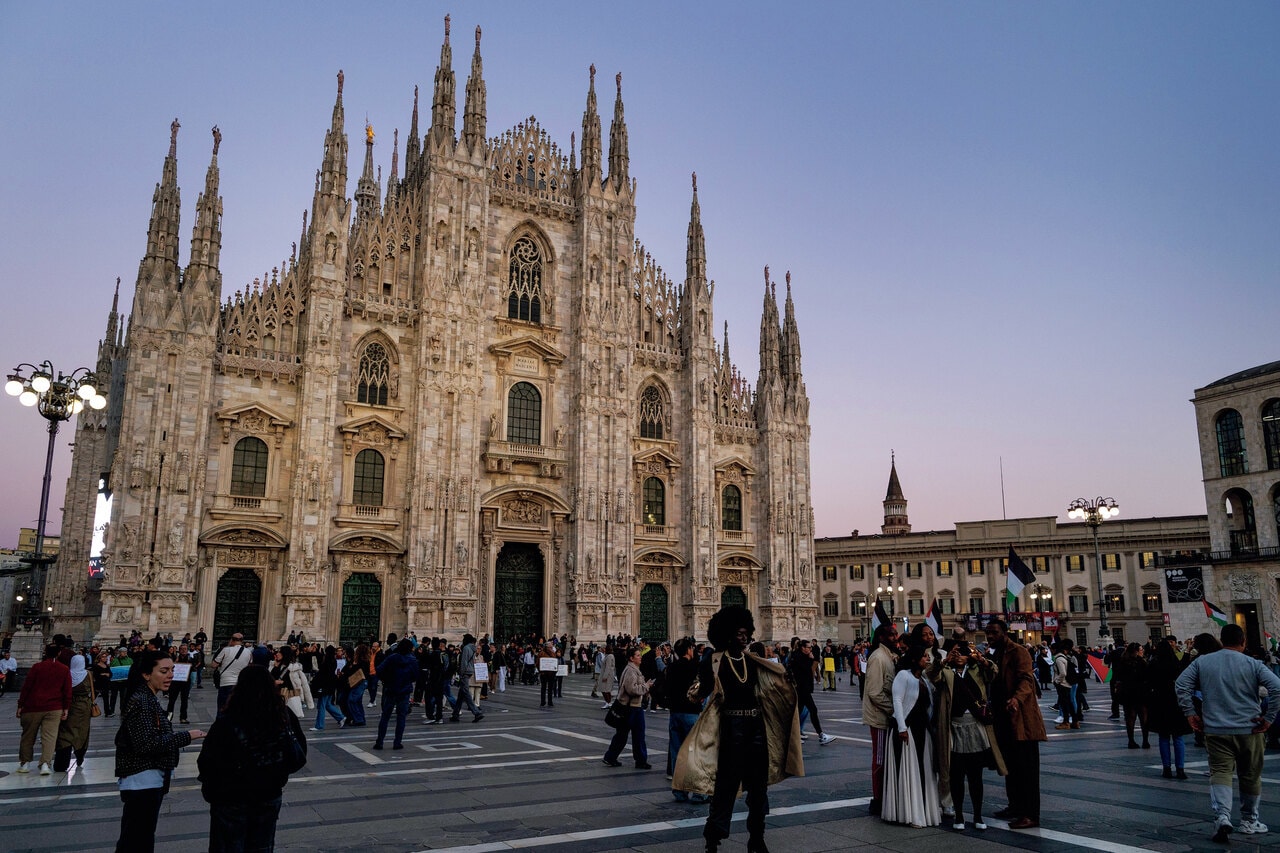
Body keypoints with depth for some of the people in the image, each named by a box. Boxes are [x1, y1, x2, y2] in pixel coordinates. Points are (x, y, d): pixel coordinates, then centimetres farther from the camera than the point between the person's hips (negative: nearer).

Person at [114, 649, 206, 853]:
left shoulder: (149, 699, 13)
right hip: (142, 782, -10)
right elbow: (146, 744, -24)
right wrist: (186, 736, -23)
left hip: (150, 781, 10)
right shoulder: (140, 701, -18)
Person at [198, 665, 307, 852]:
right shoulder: (285, 718, -12)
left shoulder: (226, 724, -23)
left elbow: (208, 763, -17)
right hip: (270, 796, 3)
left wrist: (210, 790, 2)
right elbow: (299, 755, -3)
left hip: (231, 801, -3)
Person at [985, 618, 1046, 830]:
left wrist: (1017, 698, -41)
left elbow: (1026, 679, -25)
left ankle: (1030, 815, -3)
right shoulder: (997, 654, 17)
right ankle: (1015, 806, 26)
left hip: (1021, 719, -9)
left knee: (1026, 767, -6)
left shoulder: (1018, 652, -11)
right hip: (1005, 719, 9)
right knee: (1011, 766, 16)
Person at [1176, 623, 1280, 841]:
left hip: (1215, 730, 0)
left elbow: (1181, 685, -3)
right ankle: (1249, 821, 28)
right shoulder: (1253, 665, -5)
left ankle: (1223, 816, -20)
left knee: (1220, 772, 1)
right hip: (1249, 729, 0)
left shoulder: (1202, 662, 1)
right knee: (1250, 776, 16)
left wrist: (1190, 714, 3)